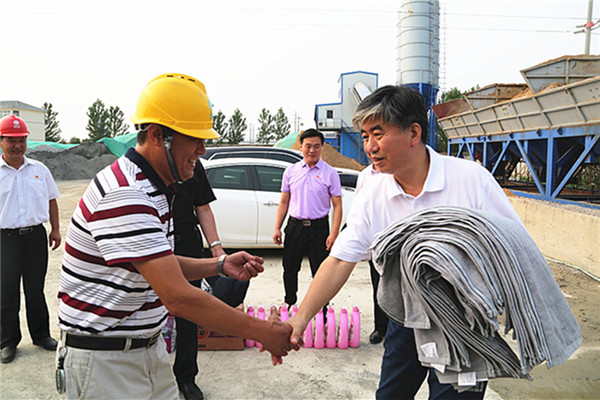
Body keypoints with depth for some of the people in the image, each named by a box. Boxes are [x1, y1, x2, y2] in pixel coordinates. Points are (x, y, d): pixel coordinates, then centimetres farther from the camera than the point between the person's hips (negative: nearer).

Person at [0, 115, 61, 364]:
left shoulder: (39, 169, 7)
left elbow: (51, 200, 14)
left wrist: (55, 229, 10)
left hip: (36, 235, 2)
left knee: (36, 289, 12)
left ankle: (41, 335, 26)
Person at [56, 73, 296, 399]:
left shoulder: (154, 189, 7)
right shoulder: (124, 195, -26)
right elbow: (179, 297, -30)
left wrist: (220, 265, 2)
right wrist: (263, 332, -23)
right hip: (103, 359, -9)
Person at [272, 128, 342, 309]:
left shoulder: (330, 173, -2)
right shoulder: (291, 171, 8)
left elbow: (337, 206, -4)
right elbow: (284, 202, 12)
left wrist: (334, 234, -12)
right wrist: (277, 228, 6)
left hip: (319, 227, -3)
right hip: (294, 225, 3)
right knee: (289, 268, 12)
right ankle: (289, 302, 34)